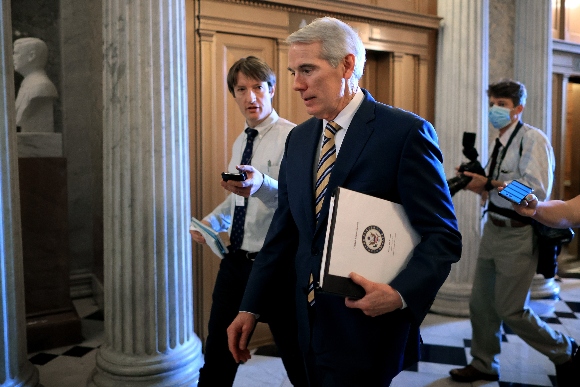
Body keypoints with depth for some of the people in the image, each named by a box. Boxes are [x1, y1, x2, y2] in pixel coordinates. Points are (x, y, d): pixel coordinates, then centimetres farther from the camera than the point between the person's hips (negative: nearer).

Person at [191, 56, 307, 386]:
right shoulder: (240, 142, 12)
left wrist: (263, 185, -45)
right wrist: (211, 221, 8)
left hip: (276, 262, -7)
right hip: (235, 260, 7)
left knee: (298, 360, 9)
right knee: (218, 357, 16)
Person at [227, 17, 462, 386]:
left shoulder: (407, 131, -12)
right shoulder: (299, 138, 7)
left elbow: (443, 235, -11)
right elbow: (284, 231, 9)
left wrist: (400, 294, -26)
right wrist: (250, 307, 7)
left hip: (367, 327, -6)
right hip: (311, 321, 6)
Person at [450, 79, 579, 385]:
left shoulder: (533, 139, -12)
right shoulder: (500, 143, 12)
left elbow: (537, 190, -24)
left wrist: (489, 183, -25)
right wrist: (480, 185, -1)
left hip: (518, 235, -8)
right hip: (493, 230, 8)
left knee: (510, 310, 0)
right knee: (480, 302, 12)